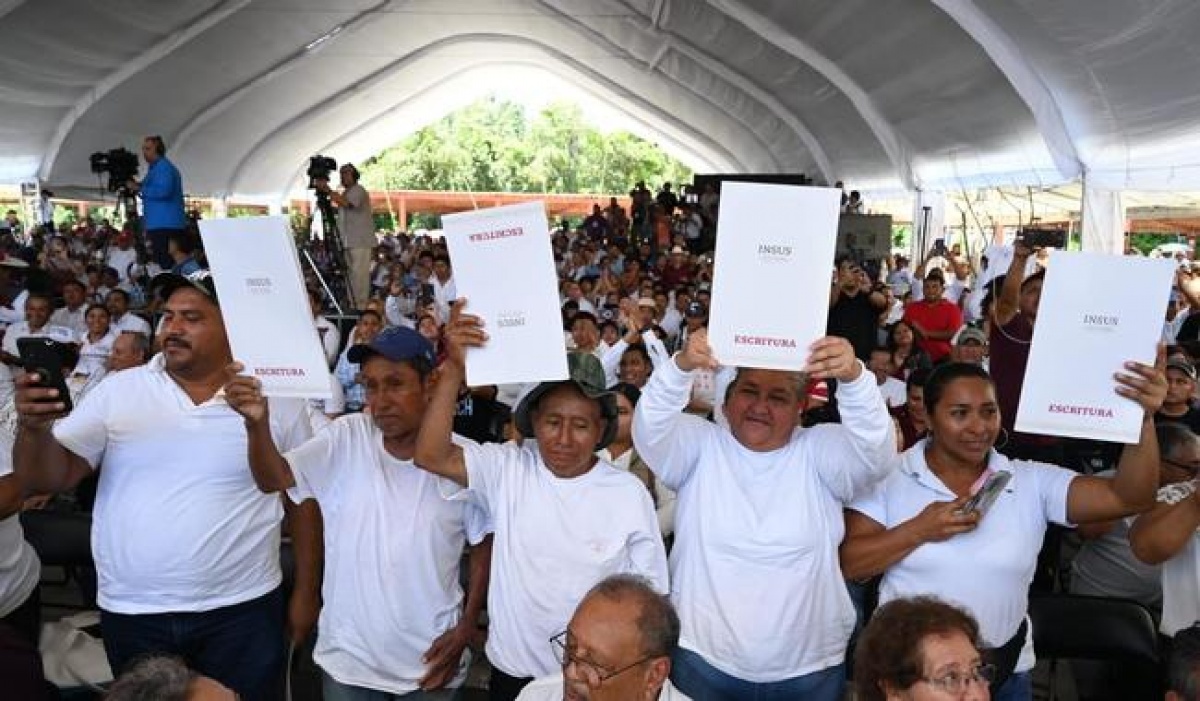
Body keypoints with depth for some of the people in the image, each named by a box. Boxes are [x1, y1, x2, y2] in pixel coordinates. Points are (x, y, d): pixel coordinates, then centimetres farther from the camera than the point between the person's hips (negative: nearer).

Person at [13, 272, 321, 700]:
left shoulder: (278, 399, -4)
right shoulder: (117, 391, -1)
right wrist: (35, 427, -24)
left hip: (242, 612, -2)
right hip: (132, 615, 2)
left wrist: (306, 593, 3)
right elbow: (47, 480, -3)